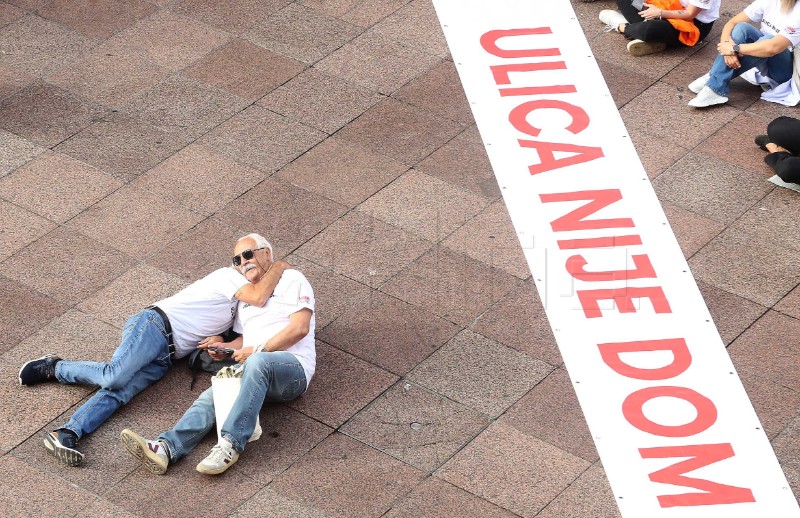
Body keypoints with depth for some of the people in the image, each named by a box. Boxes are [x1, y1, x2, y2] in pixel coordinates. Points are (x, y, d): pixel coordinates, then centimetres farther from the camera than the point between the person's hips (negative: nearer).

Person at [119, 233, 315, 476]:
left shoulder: (291, 279, 10)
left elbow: (300, 328, -5)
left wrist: (259, 350, -11)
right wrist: (224, 347, 4)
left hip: (294, 367, -6)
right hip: (255, 372, 6)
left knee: (257, 363, -40)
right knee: (211, 398, -23)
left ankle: (230, 444, -46)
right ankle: (166, 448, -46)